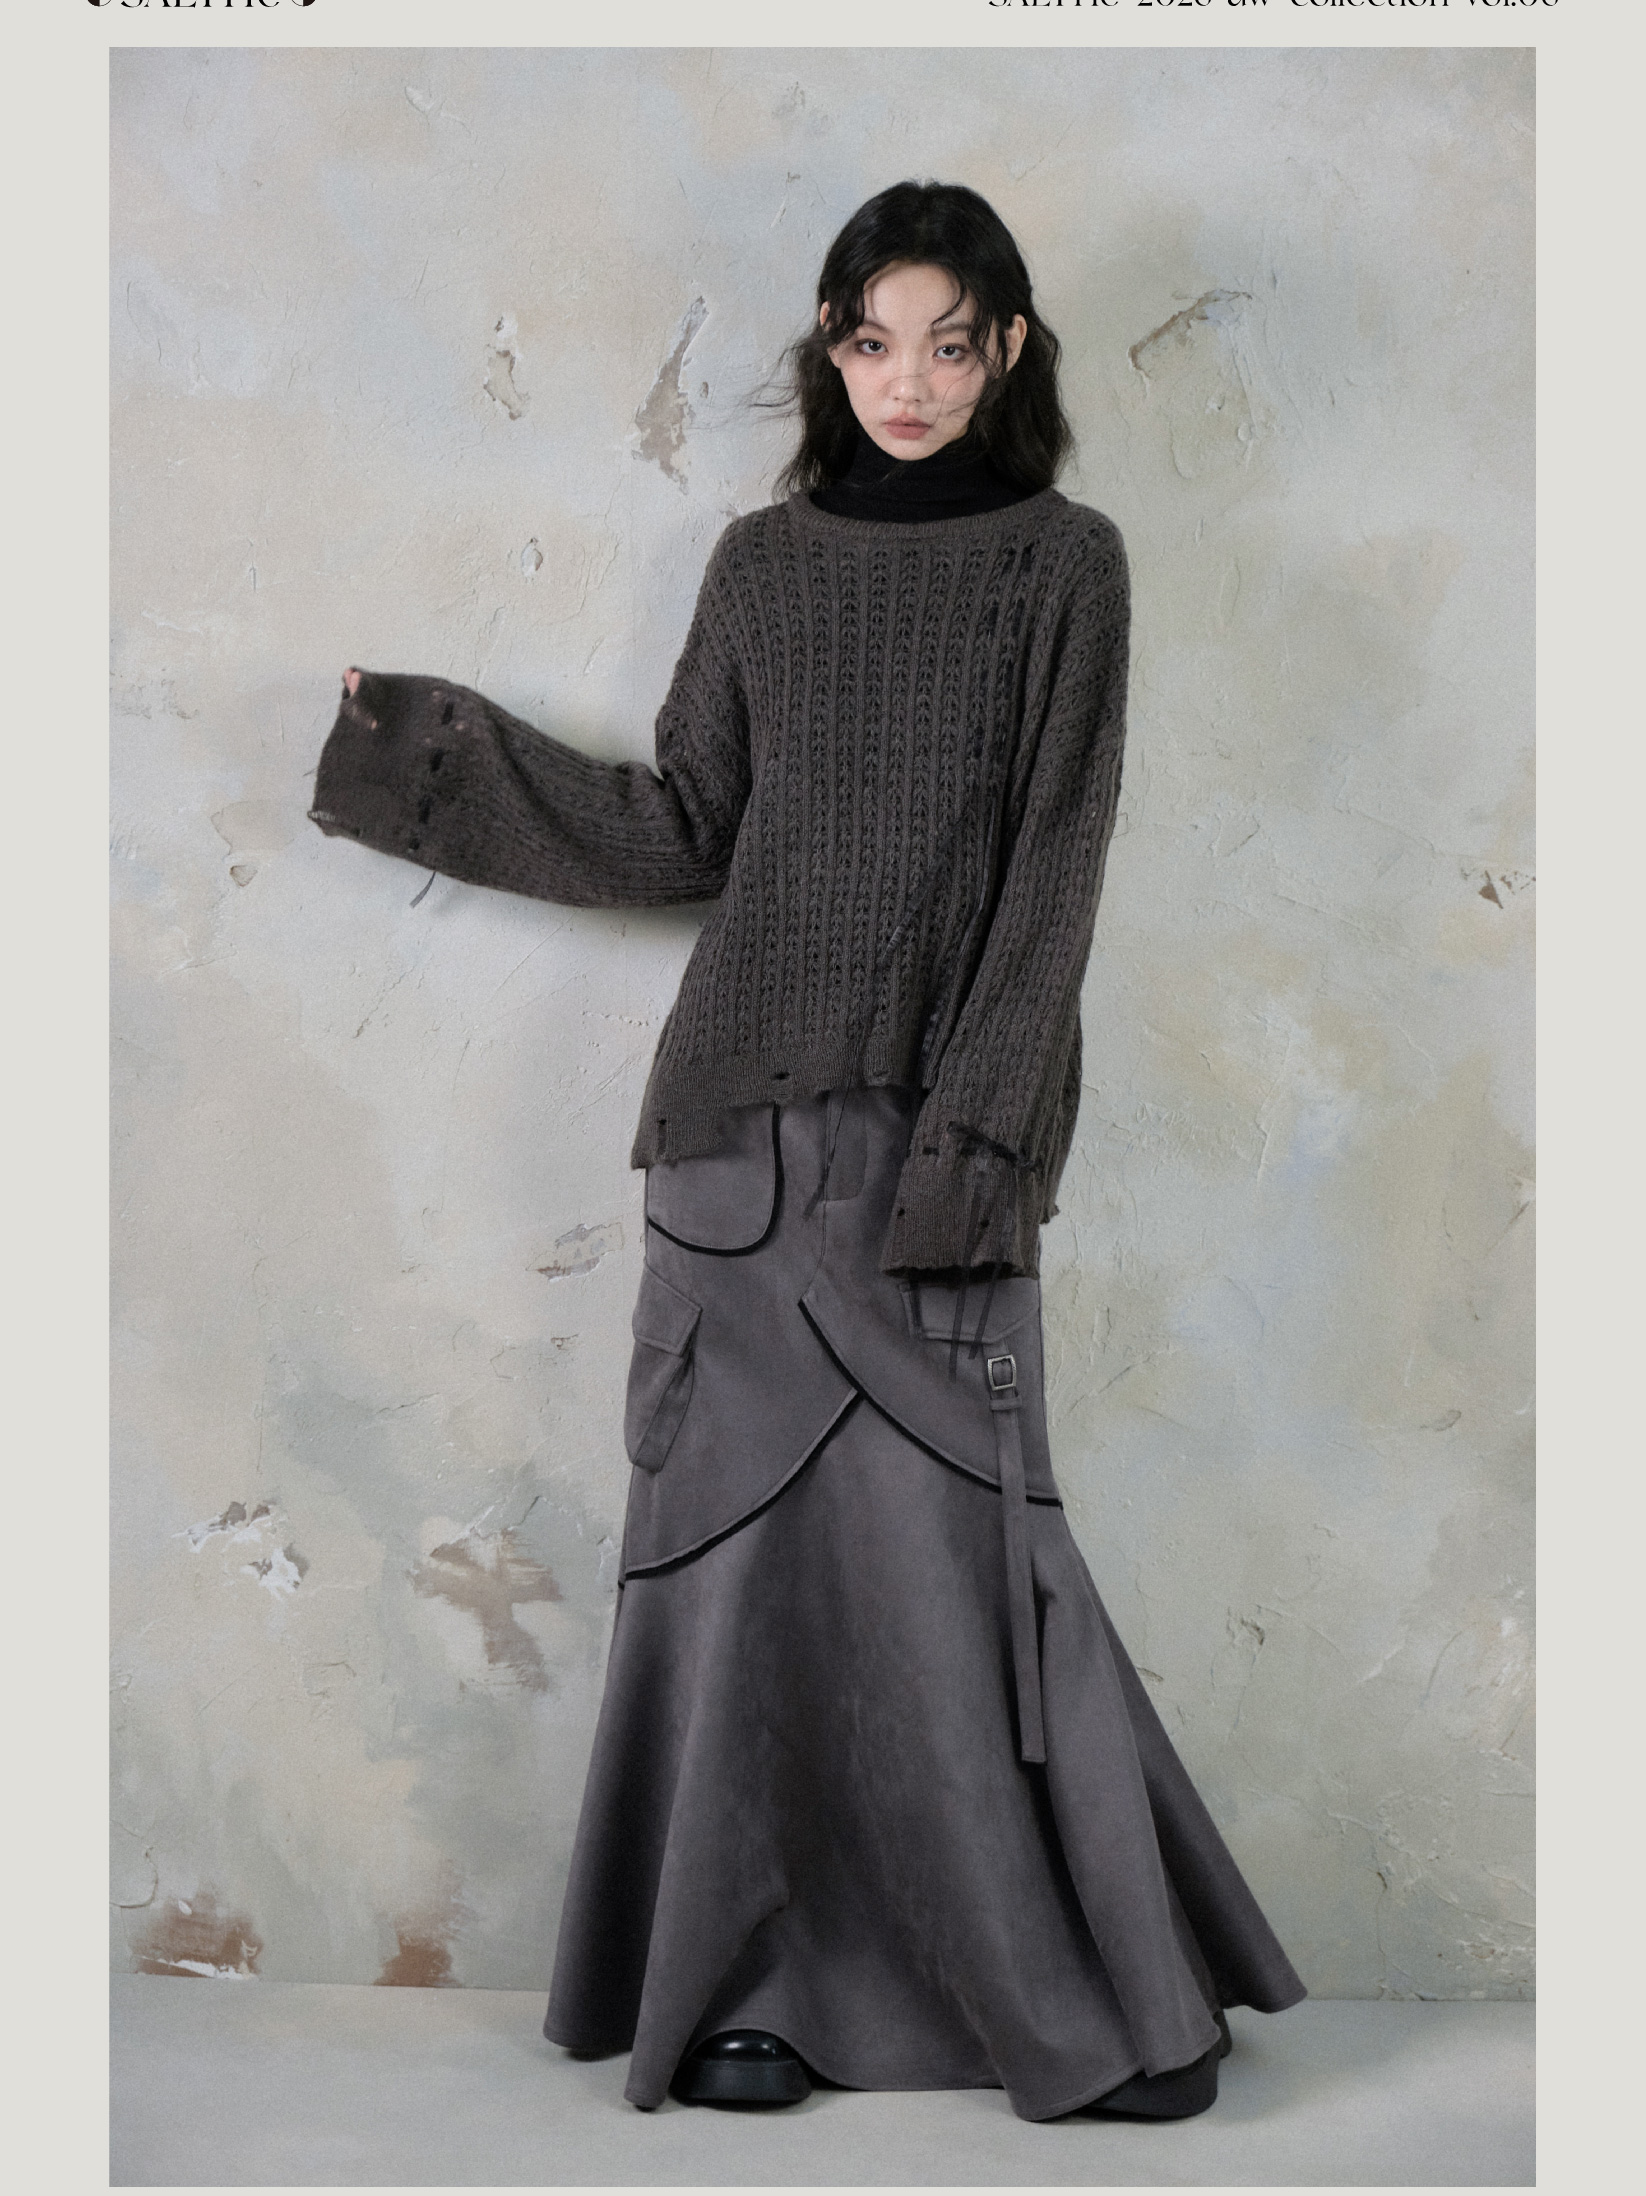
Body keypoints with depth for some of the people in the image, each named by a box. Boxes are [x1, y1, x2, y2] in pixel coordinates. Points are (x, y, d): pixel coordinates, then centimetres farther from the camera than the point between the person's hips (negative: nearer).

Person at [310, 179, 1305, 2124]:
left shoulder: (1061, 564, 3)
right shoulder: (765, 561, 12)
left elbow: (1054, 866, -5)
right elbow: (685, 831, 13)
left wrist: (974, 1133, -13)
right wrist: (441, 747, 14)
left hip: (942, 1119, -3)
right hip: (752, 1107, 3)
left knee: (944, 1540, -5)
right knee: (741, 1524, 3)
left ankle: (1118, 1994, 11)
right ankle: (735, 1976, 16)